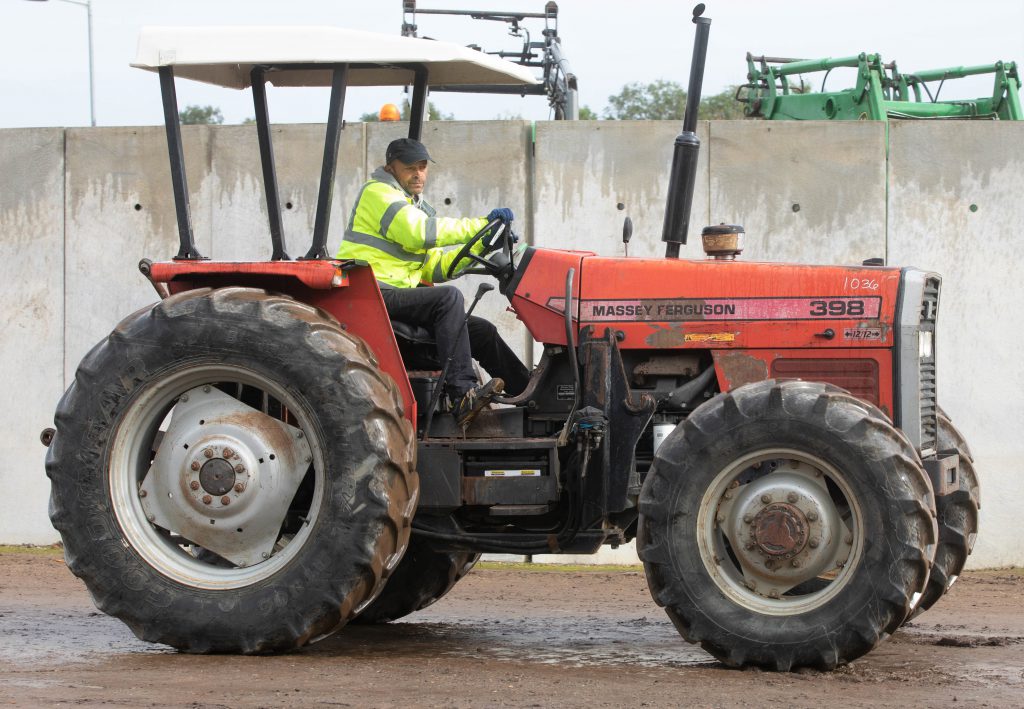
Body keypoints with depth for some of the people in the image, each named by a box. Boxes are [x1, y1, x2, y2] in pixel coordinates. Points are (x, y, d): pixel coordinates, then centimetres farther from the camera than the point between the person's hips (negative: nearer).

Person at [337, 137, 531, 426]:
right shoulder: (378, 193, -5)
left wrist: (482, 245, 6)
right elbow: (420, 232, -20)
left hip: (397, 296, 9)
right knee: (448, 297, -30)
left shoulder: (417, 207, 25)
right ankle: (462, 396, -37)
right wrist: (482, 224, -17)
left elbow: (434, 268, 19)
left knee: (481, 331, 3)